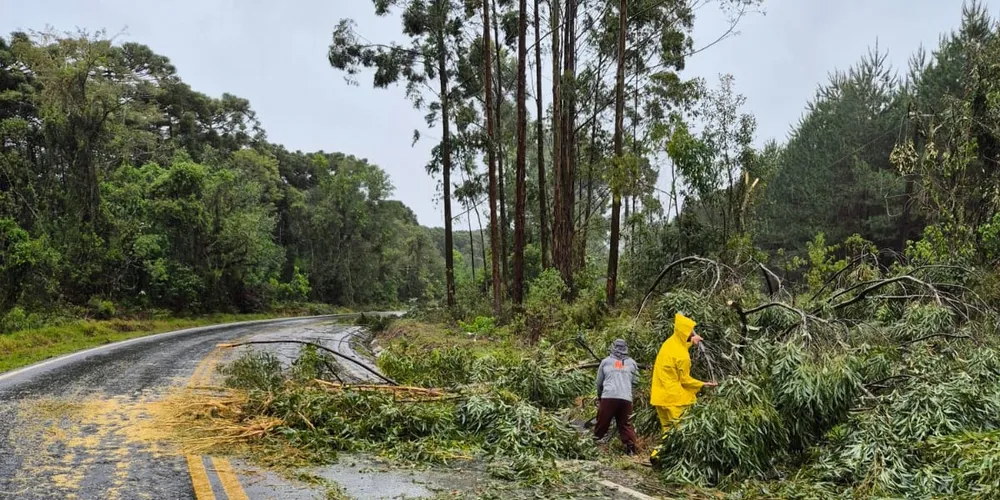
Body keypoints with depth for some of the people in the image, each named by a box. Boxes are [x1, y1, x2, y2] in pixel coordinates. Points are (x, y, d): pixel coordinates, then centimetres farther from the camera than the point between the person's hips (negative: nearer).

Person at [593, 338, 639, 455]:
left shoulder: (605, 361, 12)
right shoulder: (632, 363, 15)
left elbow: (599, 382, 18)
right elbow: (634, 382, 18)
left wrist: (599, 397, 33)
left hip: (608, 397, -1)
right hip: (626, 398, 1)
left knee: (602, 423, 7)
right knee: (625, 425, 9)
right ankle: (630, 447, 2)